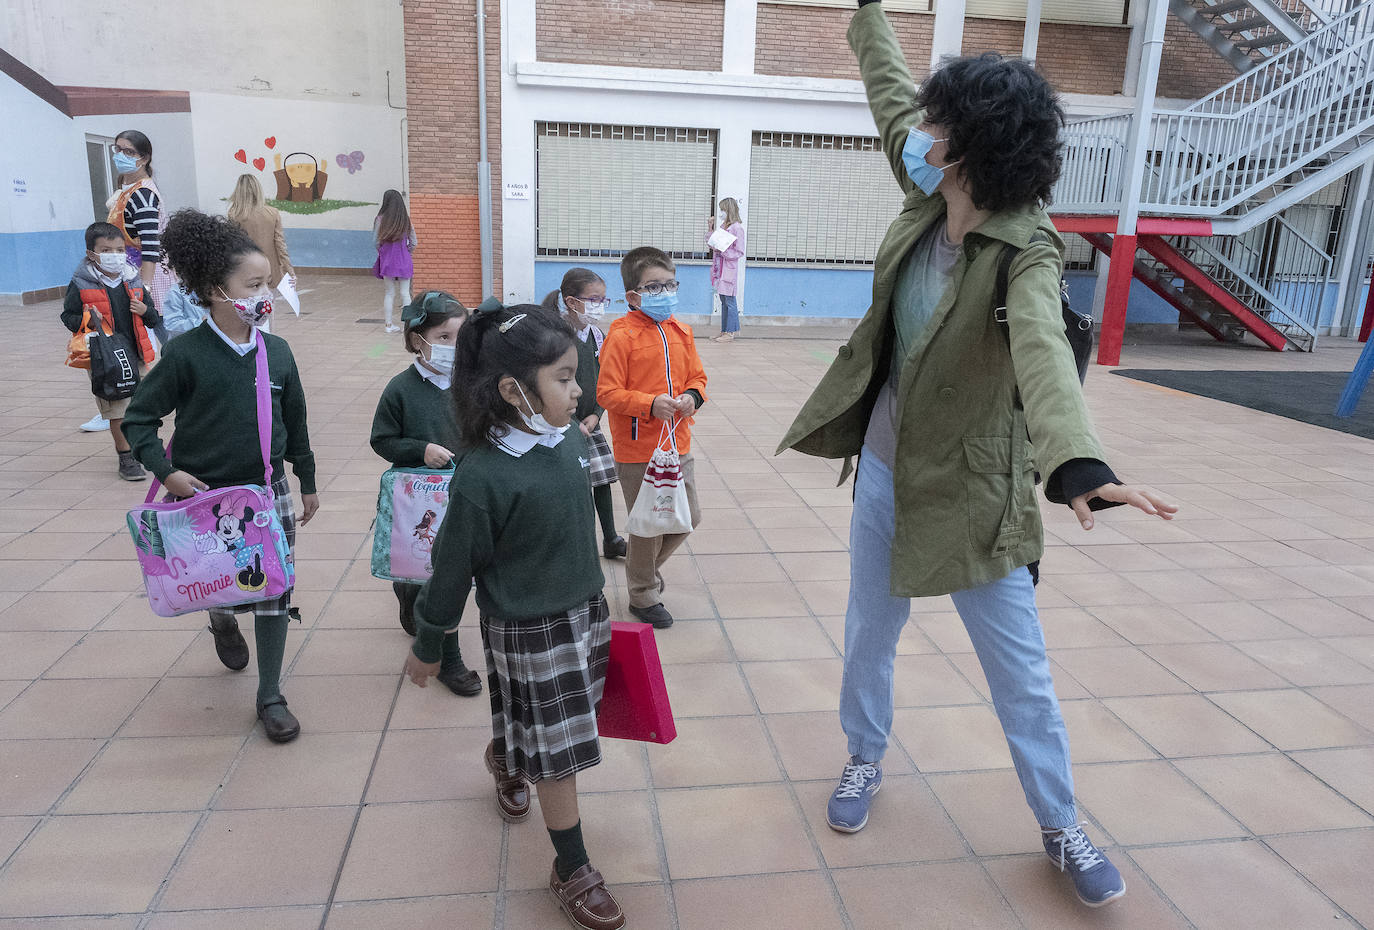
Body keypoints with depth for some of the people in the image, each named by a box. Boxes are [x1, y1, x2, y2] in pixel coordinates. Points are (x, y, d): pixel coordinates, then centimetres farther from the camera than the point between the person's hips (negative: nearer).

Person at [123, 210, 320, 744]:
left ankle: (270, 697, 18)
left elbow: (295, 422, 7)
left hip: (268, 492, 2)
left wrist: (307, 482, 13)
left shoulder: (277, 352, -2)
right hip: (203, 495, -2)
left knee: (274, 593, 3)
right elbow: (138, 417, -4)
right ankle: (224, 619, 53)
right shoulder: (186, 353, -12)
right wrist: (166, 471, -16)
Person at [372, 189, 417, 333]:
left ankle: (389, 324, 13)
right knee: (405, 293, 3)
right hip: (403, 261, 0)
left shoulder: (381, 219, -6)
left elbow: (376, 241, -3)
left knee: (390, 293, 9)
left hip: (387, 260, 0)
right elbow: (414, 243, 1)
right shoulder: (406, 220, -2)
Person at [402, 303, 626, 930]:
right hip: (528, 632, -6)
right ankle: (571, 870, 25)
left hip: (583, 612, 7)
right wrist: (427, 646, -2)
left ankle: (504, 763, 55)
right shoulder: (483, 476, -25)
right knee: (557, 747, 5)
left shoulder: (569, 441, -6)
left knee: (541, 731, 23)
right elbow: (453, 568, -13)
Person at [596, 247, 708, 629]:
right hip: (637, 450, -7)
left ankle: (644, 568, 40)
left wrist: (692, 396, -10)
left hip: (678, 445, 7)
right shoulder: (621, 335, -13)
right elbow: (607, 392, -15)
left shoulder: (681, 332, 7)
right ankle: (643, 595, 27)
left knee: (689, 516, 15)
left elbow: (697, 377, 13)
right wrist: (650, 404, -26)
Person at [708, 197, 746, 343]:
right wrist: (711, 228, 11)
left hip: (729, 269, -8)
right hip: (720, 269, 8)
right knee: (723, 301, 12)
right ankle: (724, 330, 19)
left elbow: (739, 253, -12)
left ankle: (730, 333, 1)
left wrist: (722, 250, -19)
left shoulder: (737, 228, -11)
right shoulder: (722, 226, 13)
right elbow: (713, 243, 20)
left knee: (730, 301, -4)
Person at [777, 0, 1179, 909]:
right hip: (884, 472, 6)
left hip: (968, 490, -6)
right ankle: (865, 759, 44)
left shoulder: (1026, 254, -22)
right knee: (869, 636, 19)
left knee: (1022, 670, 9)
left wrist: (1078, 462, -61)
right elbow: (890, 92, 13)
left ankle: (1063, 826, 30)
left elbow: (1044, 353, -43)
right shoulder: (928, 205, -4)